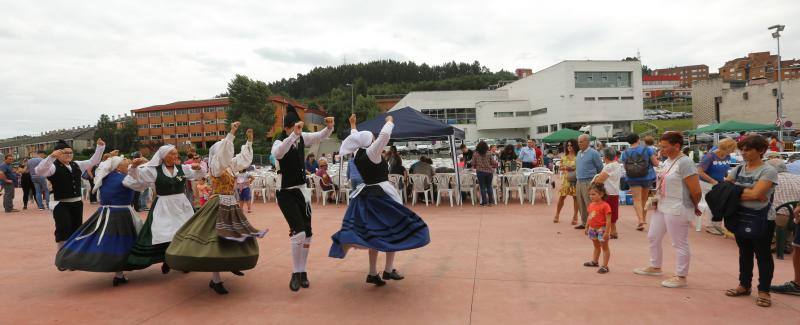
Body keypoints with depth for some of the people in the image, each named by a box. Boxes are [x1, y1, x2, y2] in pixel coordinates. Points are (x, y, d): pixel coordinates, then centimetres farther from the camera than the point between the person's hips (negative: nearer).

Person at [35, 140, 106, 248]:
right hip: (61, 205, -6)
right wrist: (51, 157, -39)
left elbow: (93, 161, 20)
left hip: (77, 203, 6)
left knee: (76, 230, 14)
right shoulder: (54, 167, -9)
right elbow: (39, 171, -28)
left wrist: (100, 147, 10)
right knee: (64, 231, -8)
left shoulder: (76, 165, 11)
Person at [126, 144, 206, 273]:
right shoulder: (154, 170, -4)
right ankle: (166, 261, 17)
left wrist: (198, 168, -20)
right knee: (163, 234, -1)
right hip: (163, 207, -2)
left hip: (182, 205, 3)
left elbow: (200, 175, 2)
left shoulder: (183, 168, 1)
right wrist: (134, 166, -27)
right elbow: (136, 175, -6)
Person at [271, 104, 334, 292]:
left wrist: (329, 127, -16)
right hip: (286, 193, -6)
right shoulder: (280, 142, -17)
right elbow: (277, 153, -40)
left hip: (302, 190, 6)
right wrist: (294, 135, -51)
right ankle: (296, 273, -1)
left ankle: (302, 271, 22)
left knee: (307, 233, 7)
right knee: (298, 232, -17)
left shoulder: (302, 138, 1)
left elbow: (321, 136, 6)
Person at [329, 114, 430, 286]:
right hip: (382, 195, -8)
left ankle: (373, 273, 12)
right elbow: (385, 135, -23)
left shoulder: (358, 154, 5)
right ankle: (388, 270, 5)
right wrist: (390, 121, -5)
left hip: (366, 196, 8)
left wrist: (353, 125, 40)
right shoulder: (371, 153, -15)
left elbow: (357, 138, 25)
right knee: (393, 230, 4)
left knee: (374, 233, 12)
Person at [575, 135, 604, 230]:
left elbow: (600, 168, -1)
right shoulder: (579, 153, 14)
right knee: (581, 205, 11)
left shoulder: (593, 153, -8)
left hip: (588, 182, -7)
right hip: (579, 182, 7)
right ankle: (584, 223, 20)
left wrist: (596, 178, 8)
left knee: (590, 204, -7)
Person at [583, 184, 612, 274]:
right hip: (592, 229, 8)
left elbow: (608, 220, -20)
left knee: (604, 247, 3)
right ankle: (595, 261, 38)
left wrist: (606, 232, -22)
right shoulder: (591, 205, 4)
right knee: (596, 246, 23)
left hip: (602, 229, -8)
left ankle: (605, 266, 6)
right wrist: (587, 227, 16)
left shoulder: (605, 205, -20)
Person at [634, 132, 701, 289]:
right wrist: (657, 199, 9)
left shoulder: (684, 163, -18)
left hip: (677, 210, -10)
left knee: (680, 243, 3)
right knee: (653, 238, 19)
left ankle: (681, 277, 15)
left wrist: (695, 207, -3)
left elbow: (696, 191, -18)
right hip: (661, 207, 10)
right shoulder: (667, 161, 10)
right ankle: (655, 267, 36)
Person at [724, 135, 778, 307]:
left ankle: (764, 291, 13)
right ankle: (744, 285, 27)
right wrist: (749, 194, -12)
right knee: (744, 253, 15)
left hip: (761, 220, -6)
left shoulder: (768, 171, -12)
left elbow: (755, 194, -23)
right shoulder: (739, 169, 6)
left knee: (763, 255, 4)